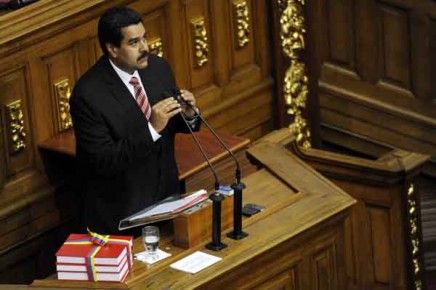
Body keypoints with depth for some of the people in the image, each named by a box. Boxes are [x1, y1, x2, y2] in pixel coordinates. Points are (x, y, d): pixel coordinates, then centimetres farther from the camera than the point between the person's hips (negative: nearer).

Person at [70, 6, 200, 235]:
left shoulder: (158, 67, -4)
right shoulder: (88, 94, -23)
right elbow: (104, 162, -24)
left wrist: (189, 115, -14)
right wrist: (152, 128, -31)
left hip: (166, 193, 6)